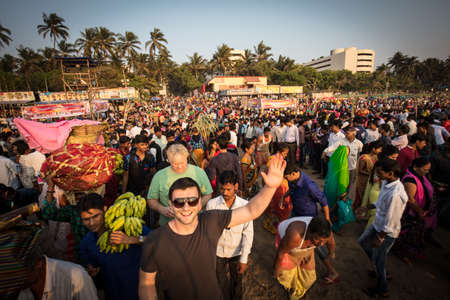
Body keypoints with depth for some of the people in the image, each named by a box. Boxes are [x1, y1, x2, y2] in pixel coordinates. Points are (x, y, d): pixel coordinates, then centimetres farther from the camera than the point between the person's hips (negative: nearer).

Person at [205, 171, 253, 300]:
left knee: (237, 281, 21)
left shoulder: (245, 205, -16)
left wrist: (244, 259, -9)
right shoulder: (211, 204, -16)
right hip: (217, 252, 0)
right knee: (221, 283, 18)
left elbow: (248, 233, -11)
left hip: (237, 252, 0)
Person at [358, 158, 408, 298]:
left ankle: (381, 290, 38)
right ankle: (379, 269, 46)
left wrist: (379, 238, -17)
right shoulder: (387, 182, -9)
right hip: (377, 224, 8)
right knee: (363, 241, 26)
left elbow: (390, 222, -26)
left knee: (378, 260, 12)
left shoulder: (395, 194, -36)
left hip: (387, 232, -8)